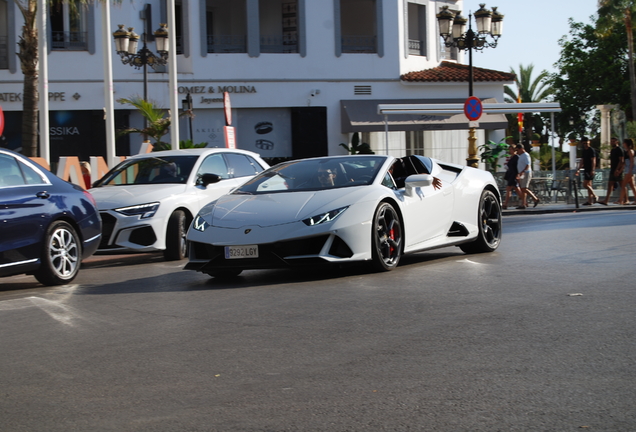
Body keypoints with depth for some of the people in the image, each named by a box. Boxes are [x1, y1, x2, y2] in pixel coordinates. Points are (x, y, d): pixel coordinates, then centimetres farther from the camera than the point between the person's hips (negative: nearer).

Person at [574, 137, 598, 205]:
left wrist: (592, 170, -23)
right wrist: (578, 169, 21)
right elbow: (582, 161, 24)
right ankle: (590, 201, 8)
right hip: (586, 170, 9)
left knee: (585, 185, -14)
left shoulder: (591, 150, -8)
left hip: (590, 171, -9)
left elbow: (593, 160, -15)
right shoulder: (584, 151, 17)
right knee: (588, 185, 7)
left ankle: (594, 196, -4)